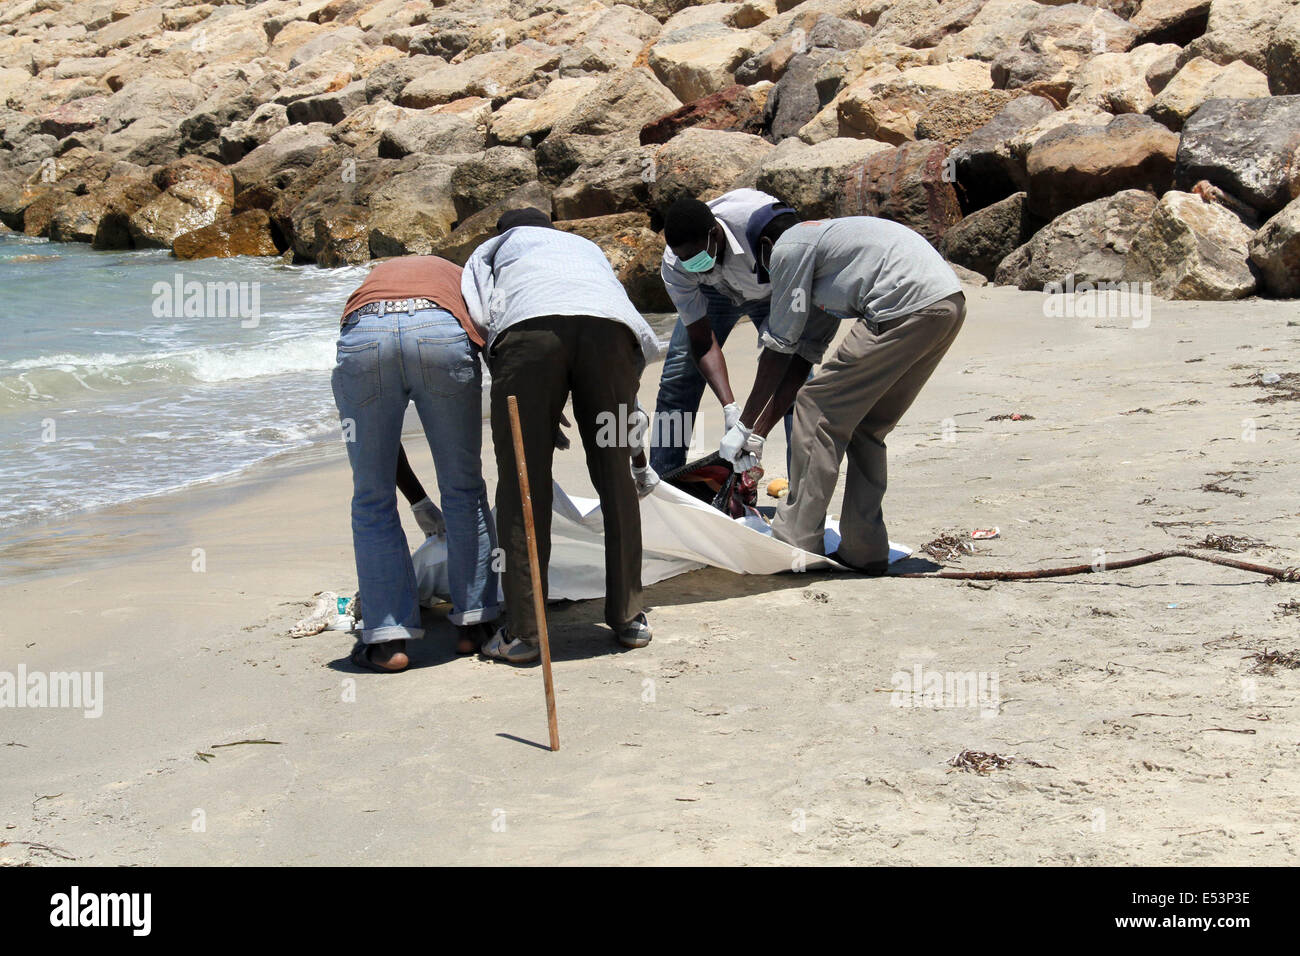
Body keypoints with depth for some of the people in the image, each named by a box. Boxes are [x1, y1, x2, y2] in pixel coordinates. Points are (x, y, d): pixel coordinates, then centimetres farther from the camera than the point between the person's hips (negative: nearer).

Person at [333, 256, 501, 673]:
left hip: (363, 339, 1)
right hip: (442, 335, -1)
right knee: (464, 489, 17)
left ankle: (387, 639, 13)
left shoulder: (373, 278, 42)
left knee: (372, 500, 14)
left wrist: (419, 501, 48)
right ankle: (474, 622, 24)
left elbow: (378, 436, 41)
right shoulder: (464, 281, 40)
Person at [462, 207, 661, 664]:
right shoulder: (587, 247, 47)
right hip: (608, 324, 3)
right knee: (615, 478, 13)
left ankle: (523, 632, 4)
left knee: (522, 484, 4)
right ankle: (628, 617, 19)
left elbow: (479, 316, 15)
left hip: (529, 323, -3)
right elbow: (641, 340, 45)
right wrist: (641, 460, 51)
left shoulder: (493, 247, 39)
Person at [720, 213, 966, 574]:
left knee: (818, 409, 1)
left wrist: (744, 426, 14)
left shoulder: (789, 246, 5)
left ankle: (795, 542, 3)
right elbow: (803, 358, 29)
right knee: (865, 427, 18)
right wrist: (758, 434, 27)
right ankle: (864, 551, 19)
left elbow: (778, 349, 6)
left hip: (909, 307, -9)